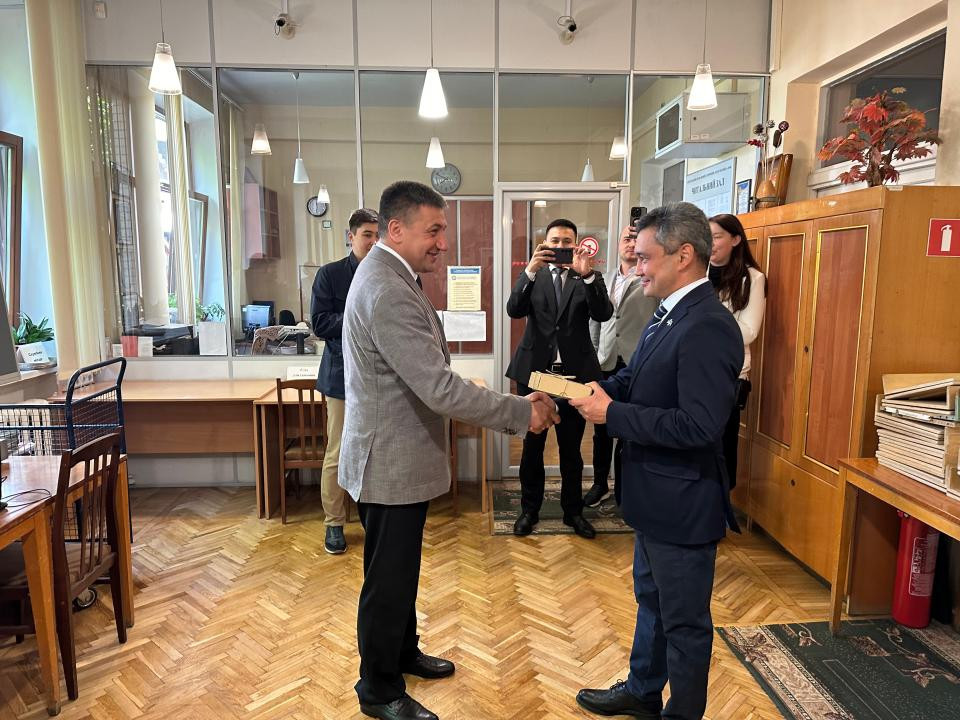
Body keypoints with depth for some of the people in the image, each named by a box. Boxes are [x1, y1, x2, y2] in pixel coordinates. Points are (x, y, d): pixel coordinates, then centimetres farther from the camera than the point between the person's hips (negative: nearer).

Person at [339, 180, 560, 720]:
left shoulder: (390, 276, 9)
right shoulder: (387, 292, -26)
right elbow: (439, 388, -31)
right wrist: (522, 412, -25)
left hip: (401, 455, 10)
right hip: (391, 462, -10)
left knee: (400, 569, 25)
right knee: (389, 579, 8)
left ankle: (403, 652, 45)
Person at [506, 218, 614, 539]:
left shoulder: (587, 278, 3)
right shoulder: (533, 276, 5)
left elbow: (603, 314, -13)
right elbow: (514, 310, -12)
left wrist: (587, 274, -26)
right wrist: (530, 270, -25)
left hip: (574, 372, 0)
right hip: (535, 371, 0)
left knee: (571, 447, 11)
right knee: (532, 445, 10)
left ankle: (573, 510, 26)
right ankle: (530, 509, 26)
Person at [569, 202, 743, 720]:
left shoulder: (708, 327, -26)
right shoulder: (669, 316, 5)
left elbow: (698, 426, -31)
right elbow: (635, 381, 9)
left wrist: (611, 415, -25)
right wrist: (591, 391, -9)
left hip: (682, 504, -10)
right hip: (655, 497, 10)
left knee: (684, 620, 12)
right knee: (651, 601, 26)